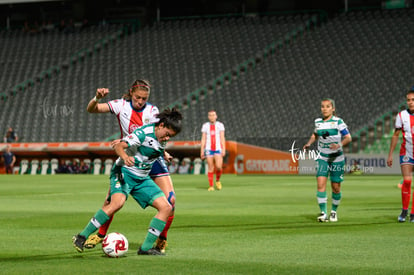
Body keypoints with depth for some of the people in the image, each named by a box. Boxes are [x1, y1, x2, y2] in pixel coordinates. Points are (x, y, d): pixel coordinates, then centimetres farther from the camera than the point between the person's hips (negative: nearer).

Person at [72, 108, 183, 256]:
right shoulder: (144, 133, -17)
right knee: (117, 202, -33)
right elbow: (119, 146, -27)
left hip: (142, 178, 8)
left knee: (166, 207, -6)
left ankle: (146, 247, -4)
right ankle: (82, 237, -23)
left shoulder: (162, 140, 7)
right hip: (125, 172, -8)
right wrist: (124, 156, -43)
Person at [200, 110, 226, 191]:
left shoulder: (220, 125, 5)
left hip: (218, 149, -1)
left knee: (218, 167, -16)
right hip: (208, 149, 1)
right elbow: (203, 139, 8)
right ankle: (211, 186, 3)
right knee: (210, 168, -3)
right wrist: (202, 151, 2)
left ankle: (217, 180, 11)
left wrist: (223, 149, -9)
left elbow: (222, 138, 1)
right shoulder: (205, 126, 8)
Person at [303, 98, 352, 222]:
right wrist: (309, 143, 5)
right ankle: (323, 212, -14)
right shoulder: (318, 122, 4)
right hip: (322, 158, 3)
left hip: (337, 158, -2)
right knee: (320, 184, -15)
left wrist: (339, 145, -31)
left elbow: (348, 137, -13)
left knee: (336, 187, 4)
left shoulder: (338, 122, -9)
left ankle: (334, 211, 25)